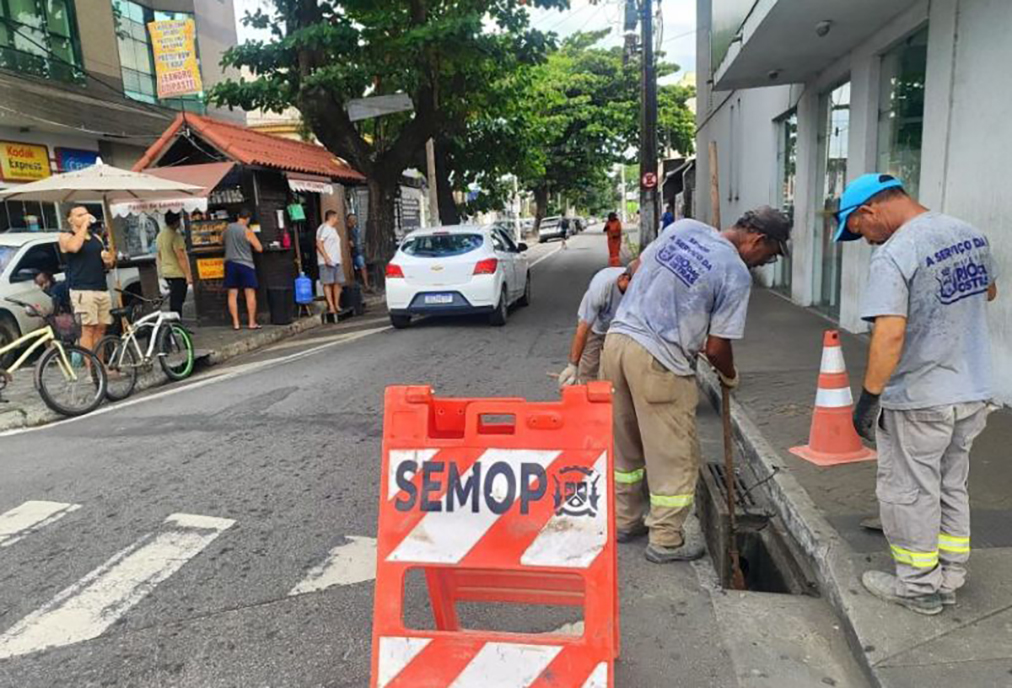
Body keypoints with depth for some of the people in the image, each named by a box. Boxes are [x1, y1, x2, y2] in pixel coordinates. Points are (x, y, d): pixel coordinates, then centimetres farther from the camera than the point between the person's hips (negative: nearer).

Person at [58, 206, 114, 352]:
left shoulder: (96, 237, 22)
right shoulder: (66, 236, 4)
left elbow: (106, 264, 27)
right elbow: (74, 247, -21)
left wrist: (109, 260, 2)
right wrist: (84, 224, -12)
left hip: (102, 289, 6)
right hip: (82, 290, -6)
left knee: (101, 329, 4)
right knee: (88, 329, -10)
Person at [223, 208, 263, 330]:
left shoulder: (228, 228, 4)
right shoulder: (247, 231, -10)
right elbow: (259, 248, -10)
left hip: (230, 263, 4)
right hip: (245, 264, -4)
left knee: (232, 294, 6)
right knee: (250, 294, 2)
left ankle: (235, 323, 6)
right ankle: (252, 323, 1)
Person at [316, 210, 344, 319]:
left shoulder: (333, 229, 22)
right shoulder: (323, 228, -7)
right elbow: (319, 244, -16)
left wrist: (339, 259, 19)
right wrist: (326, 257, -23)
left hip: (336, 261, 9)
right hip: (327, 262, -9)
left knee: (338, 283, 6)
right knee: (328, 283, -9)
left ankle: (337, 305, 11)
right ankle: (331, 306, -12)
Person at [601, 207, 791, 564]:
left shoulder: (682, 226, 10)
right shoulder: (736, 274, -8)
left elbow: (640, 265, 21)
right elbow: (716, 348, -5)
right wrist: (730, 376, 16)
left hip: (617, 337, 8)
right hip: (658, 363, -8)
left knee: (625, 442, 20)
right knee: (673, 455, 9)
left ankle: (626, 520, 36)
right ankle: (666, 540, 20)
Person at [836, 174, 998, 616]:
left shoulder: (893, 255, -22)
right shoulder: (971, 235, 4)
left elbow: (889, 335, -29)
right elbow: (989, 292, 22)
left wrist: (869, 397, -21)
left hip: (918, 401, -8)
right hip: (975, 393, 8)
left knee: (909, 495, 9)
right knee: (952, 488, 21)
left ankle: (919, 587, 22)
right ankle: (950, 578, 34)